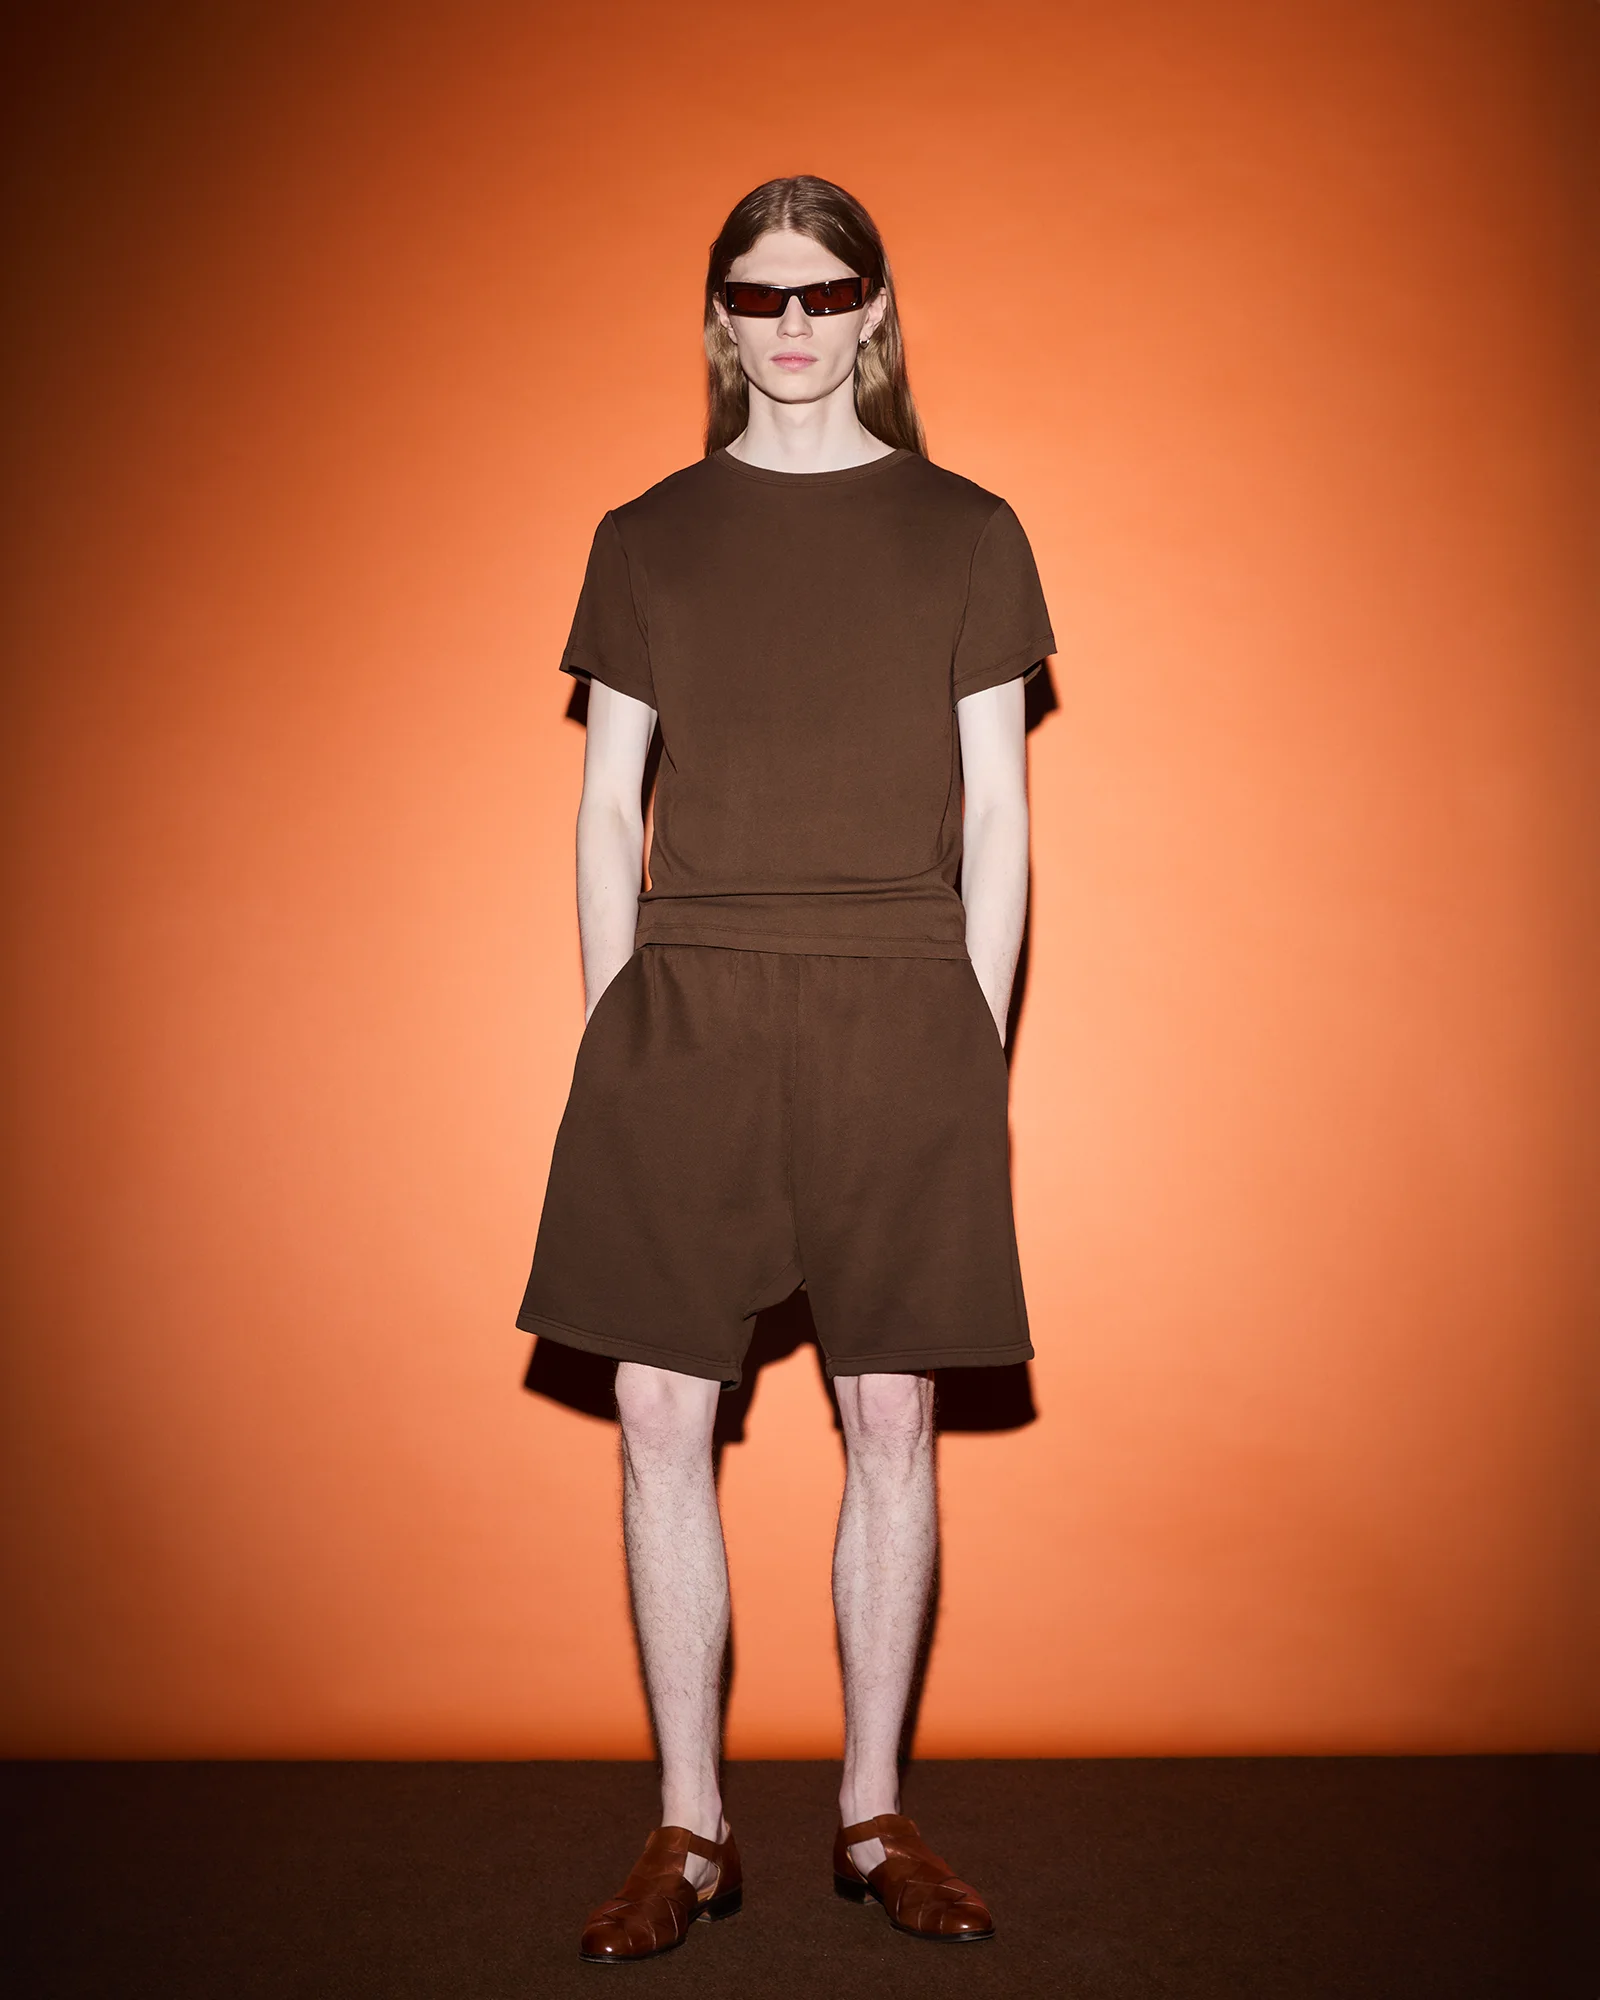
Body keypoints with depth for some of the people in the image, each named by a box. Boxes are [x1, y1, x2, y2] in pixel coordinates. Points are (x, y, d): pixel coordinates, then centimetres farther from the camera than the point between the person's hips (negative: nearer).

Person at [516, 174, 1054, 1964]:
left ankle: (874, 1815, 21)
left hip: (899, 1014, 0)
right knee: (662, 1422, 0)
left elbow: (995, 814, 6)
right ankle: (689, 1832, 16)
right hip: (683, 1010, 1)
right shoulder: (646, 540, 10)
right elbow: (608, 810, 10)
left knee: (891, 1422, 4)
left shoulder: (963, 533, 8)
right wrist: (617, 1031, 2)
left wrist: (972, 1043, -1)